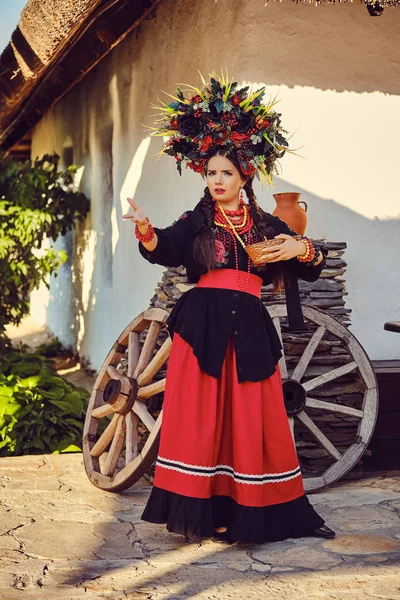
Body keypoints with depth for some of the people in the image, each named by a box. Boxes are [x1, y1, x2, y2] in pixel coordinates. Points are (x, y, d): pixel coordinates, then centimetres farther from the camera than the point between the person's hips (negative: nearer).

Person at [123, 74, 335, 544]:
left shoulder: (267, 225, 13)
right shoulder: (197, 222, 8)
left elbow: (313, 268, 11)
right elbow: (162, 250, -9)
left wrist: (301, 249, -11)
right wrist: (145, 232, -31)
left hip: (249, 328, 2)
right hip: (202, 325, -2)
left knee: (253, 419, 3)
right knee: (203, 414, -4)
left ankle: (248, 510, 13)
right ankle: (207, 511, 3)